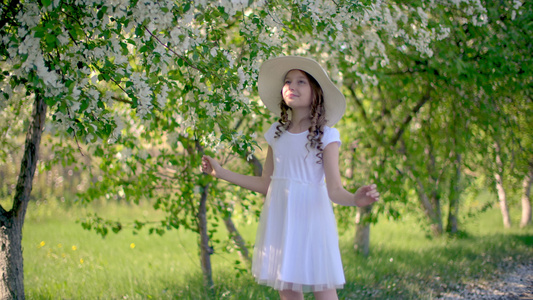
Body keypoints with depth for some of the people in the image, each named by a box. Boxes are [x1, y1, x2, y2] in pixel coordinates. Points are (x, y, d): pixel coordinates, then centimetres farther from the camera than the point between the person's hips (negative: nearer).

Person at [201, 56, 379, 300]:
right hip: (279, 218, 4)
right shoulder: (276, 133, 9)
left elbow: (334, 190, -10)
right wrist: (221, 173, 13)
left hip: (310, 215, -4)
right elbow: (266, 184, 14)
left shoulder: (326, 135, -4)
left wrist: (355, 199, -32)